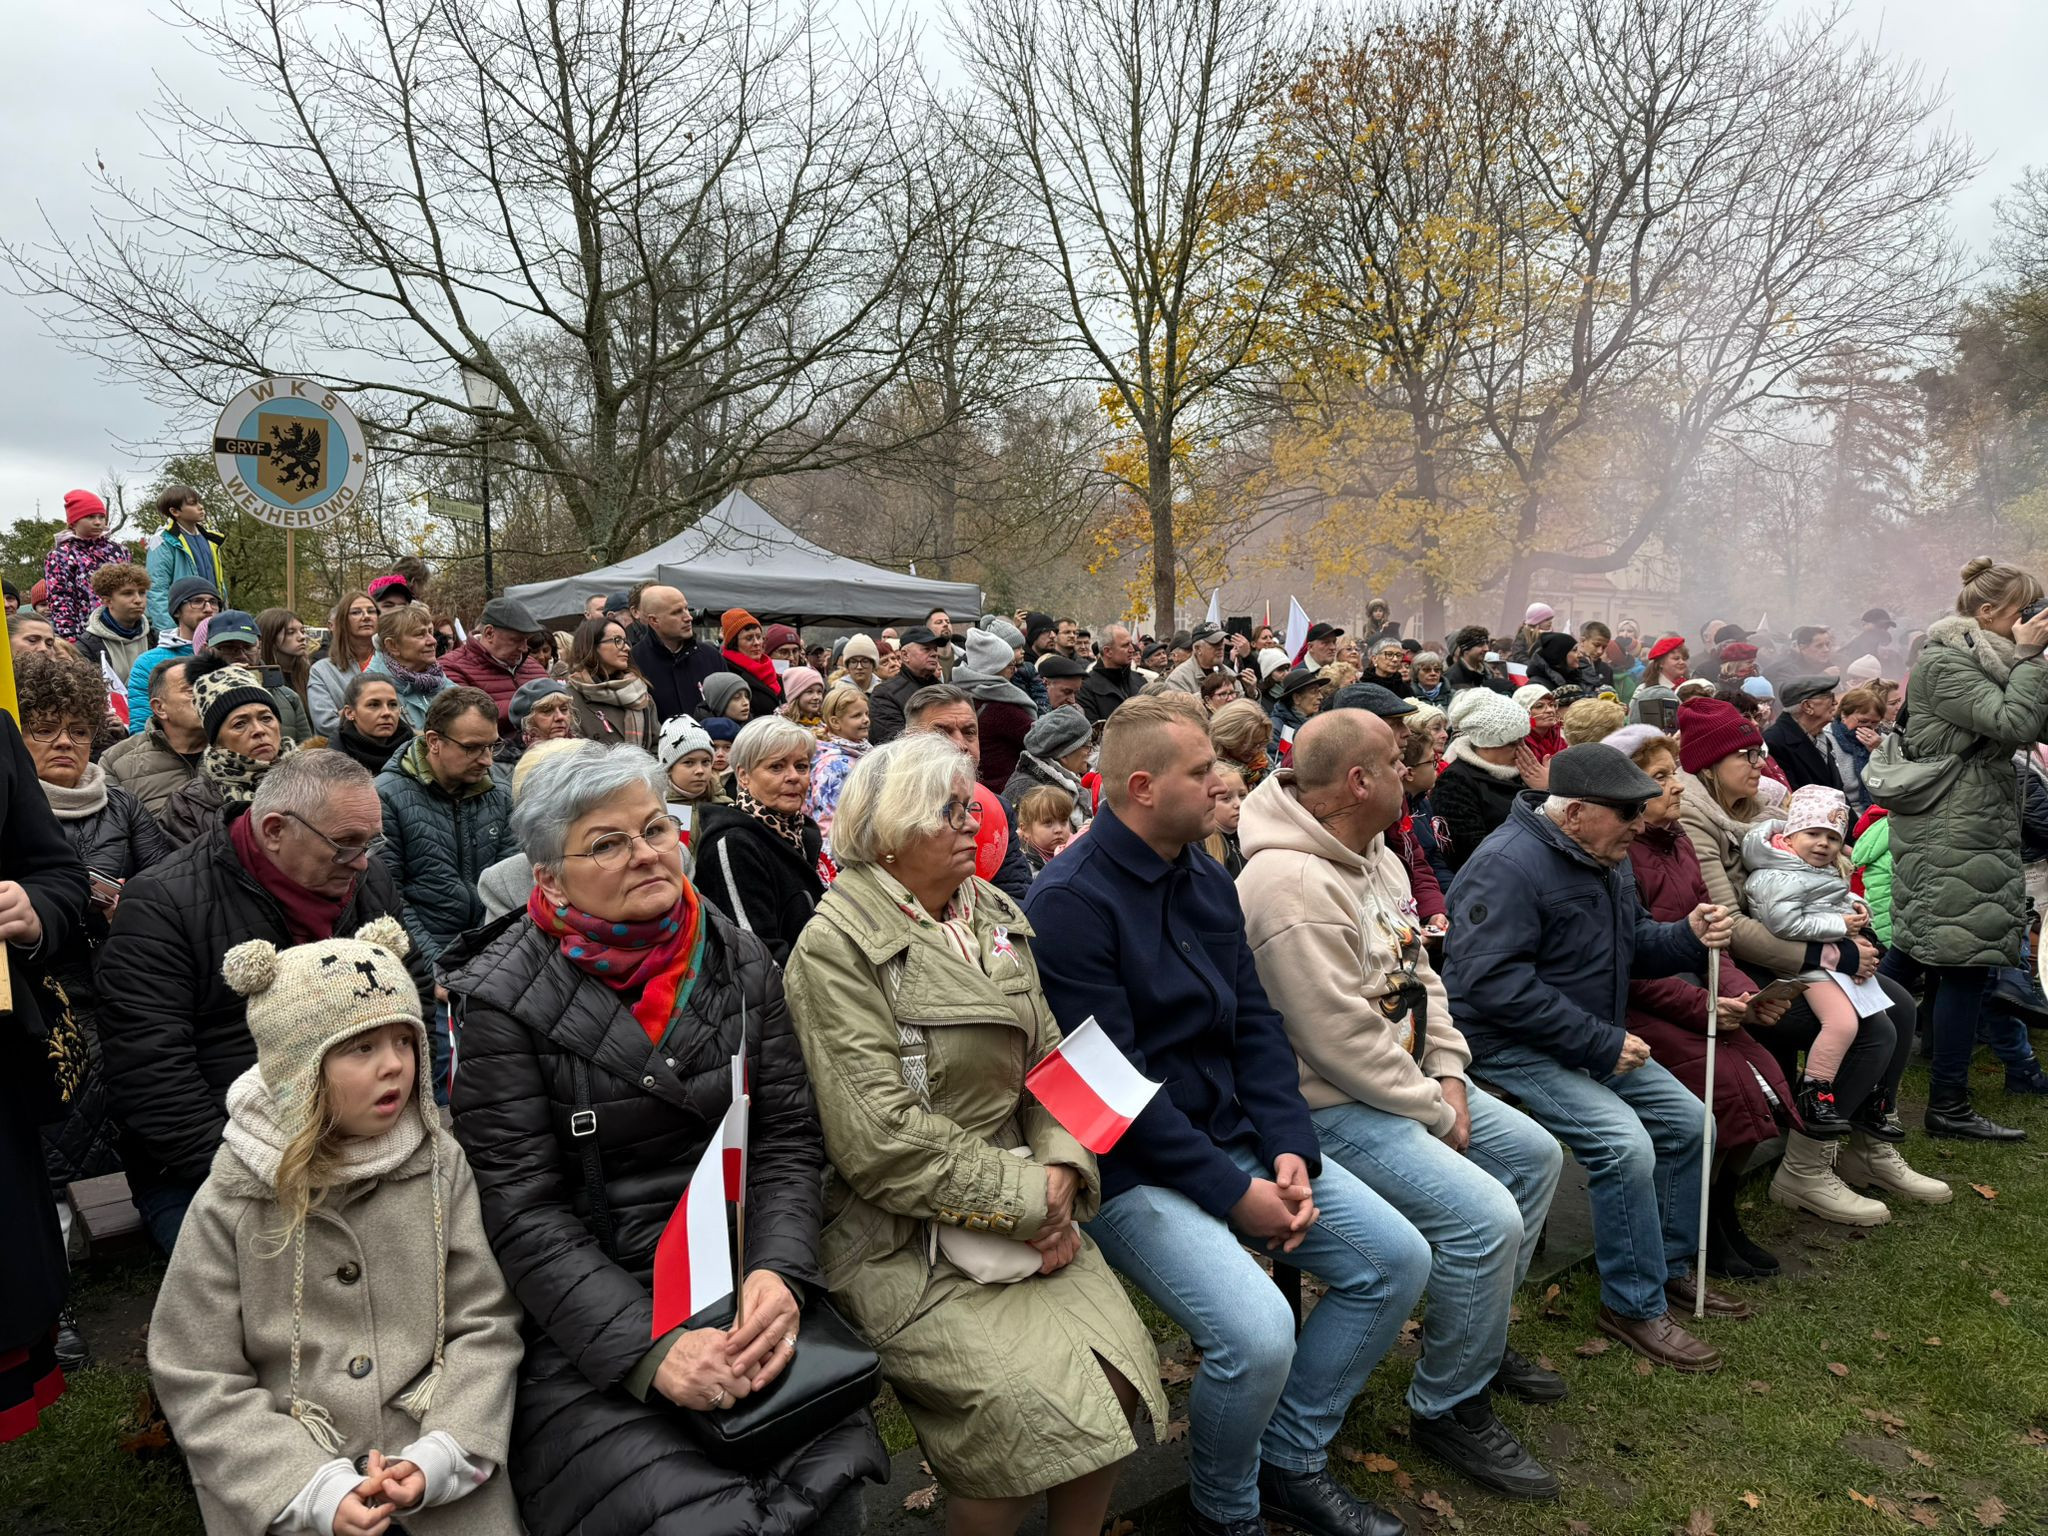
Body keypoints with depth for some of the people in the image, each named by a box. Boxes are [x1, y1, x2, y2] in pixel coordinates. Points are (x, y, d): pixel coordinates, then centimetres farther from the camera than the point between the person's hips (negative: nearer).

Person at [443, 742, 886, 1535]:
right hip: (585, 1317, -3)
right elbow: (522, 1211, -11)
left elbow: (789, 1138, 3)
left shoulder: (741, 962, 3)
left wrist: (780, 1274, -14)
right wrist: (650, 1349, -20)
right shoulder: (503, 1001, -8)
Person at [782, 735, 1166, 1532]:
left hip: (1027, 1205, 6)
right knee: (1036, 1408, -19)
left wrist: (1061, 1173, -8)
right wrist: (1026, 1200, -15)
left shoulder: (997, 918, 9)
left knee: (1116, 1375, -10)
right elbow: (880, 1141, -18)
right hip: (905, 1237, -6)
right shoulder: (836, 947, -12)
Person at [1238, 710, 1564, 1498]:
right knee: (1484, 1218, -21)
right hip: (1328, 1104, -11)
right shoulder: (1294, 885, -28)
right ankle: (1449, 1408, 4)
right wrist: (1438, 1115, -14)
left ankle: (1479, 1339, 32)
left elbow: (1419, 974, 13)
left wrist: (1450, 1078, 1)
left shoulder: (1376, 855, 6)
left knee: (1535, 1155, 16)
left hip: (1402, 1076, 11)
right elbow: (1341, 1042, -27)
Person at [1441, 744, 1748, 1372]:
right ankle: (1635, 1305, -3)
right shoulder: (1508, 866, -24)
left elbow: (1631, 941, 19)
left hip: (1596, 1039, 10)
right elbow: (1494, 983, -30)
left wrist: (1690, 936, -5)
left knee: (1687, 1120, 8)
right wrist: (1601, 1044, -26)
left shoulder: (1605, 857, 8)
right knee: (1625, 1144, -23)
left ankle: (1670, 1265, 28)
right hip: (1511, 1048, -10)